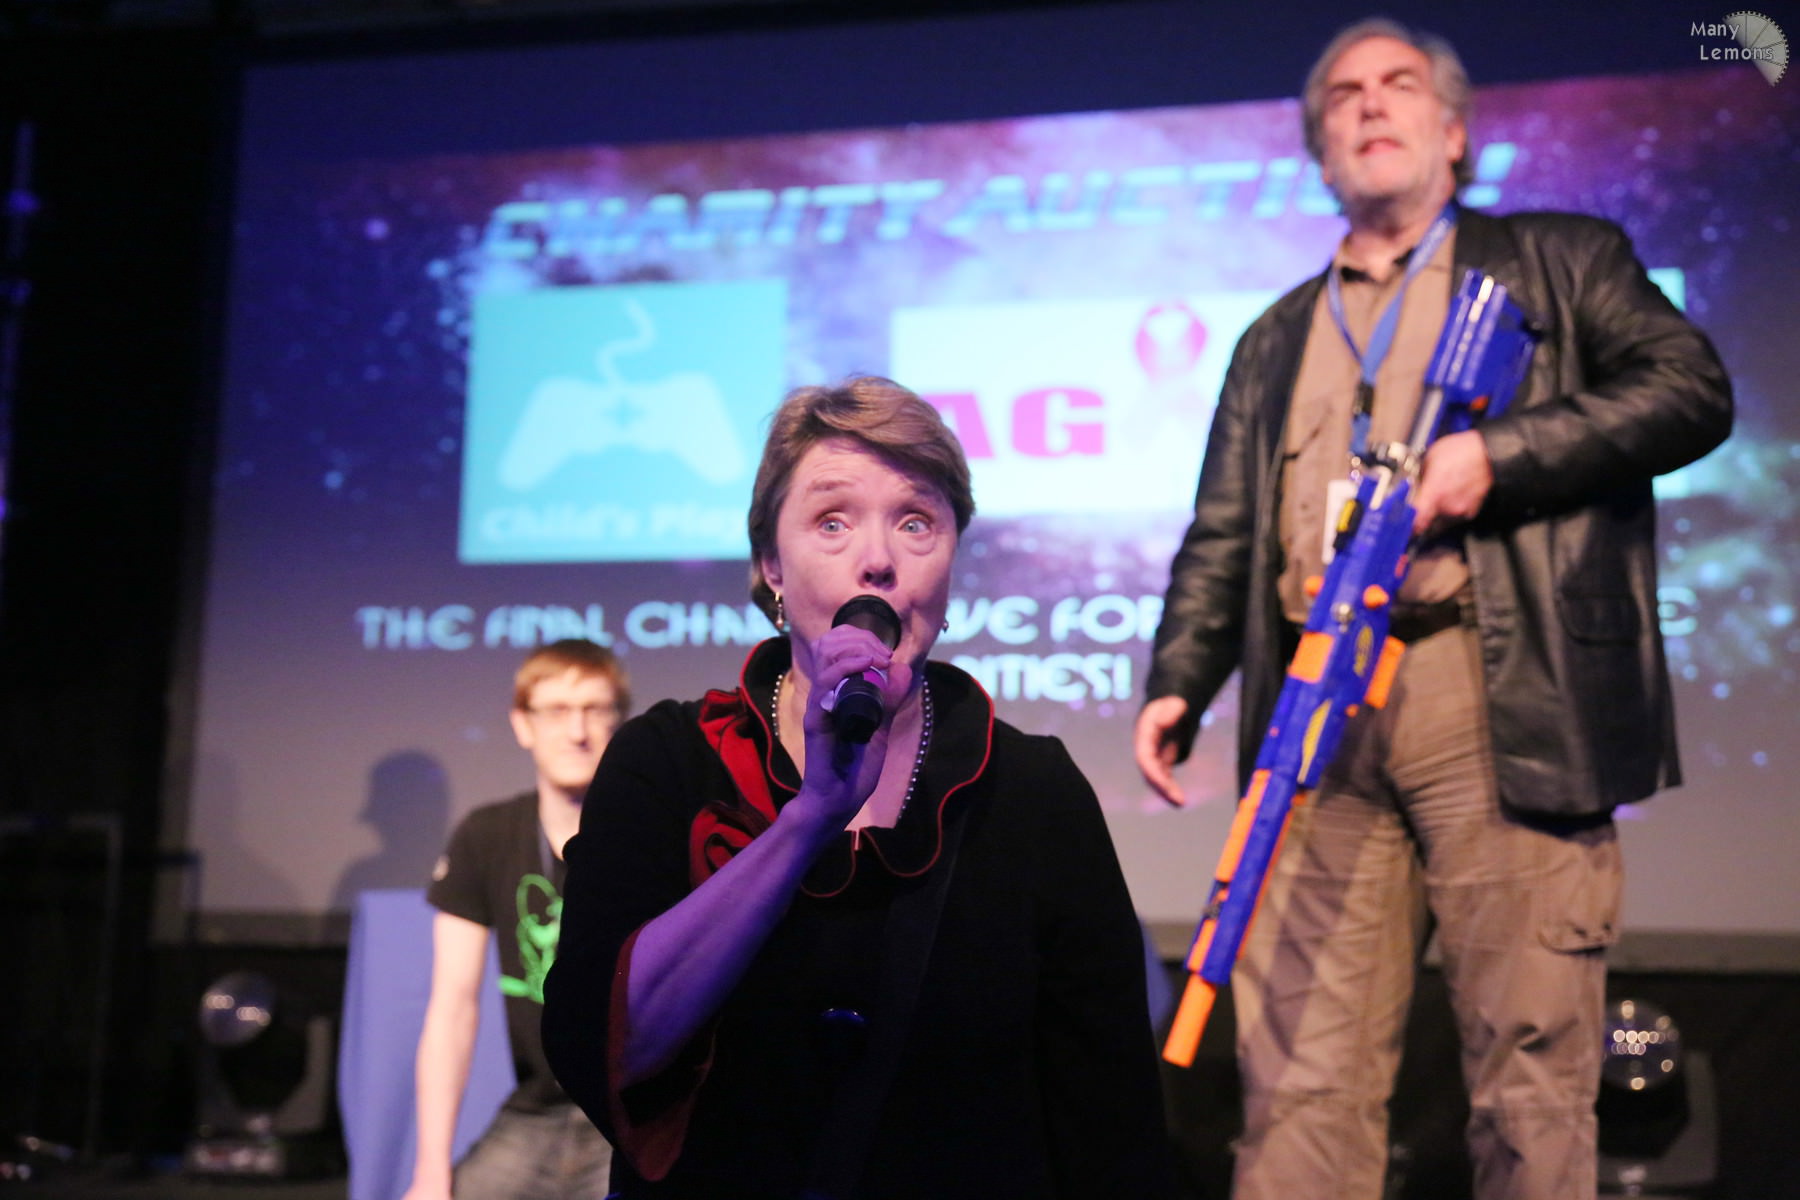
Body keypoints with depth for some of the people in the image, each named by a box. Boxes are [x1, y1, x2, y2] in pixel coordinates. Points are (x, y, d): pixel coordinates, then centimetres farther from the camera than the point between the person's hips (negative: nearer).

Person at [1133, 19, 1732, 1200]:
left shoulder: (1561, 261, 15)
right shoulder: (1278, 339, 25)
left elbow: (1693, 388, 1)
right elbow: (1225, 535, 19)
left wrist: (1499, 452, -10)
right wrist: (1178, 682, 3)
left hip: (1508, 705, -3)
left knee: (1532, 1072, -3)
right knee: (1301, 1076, 0)